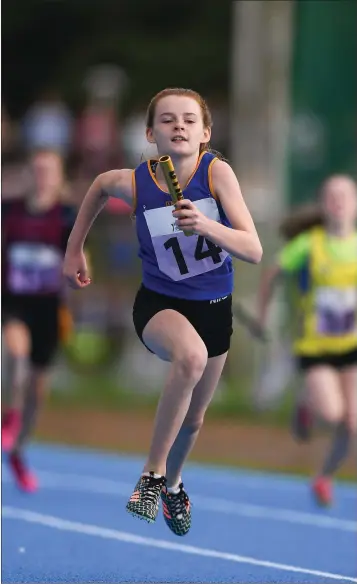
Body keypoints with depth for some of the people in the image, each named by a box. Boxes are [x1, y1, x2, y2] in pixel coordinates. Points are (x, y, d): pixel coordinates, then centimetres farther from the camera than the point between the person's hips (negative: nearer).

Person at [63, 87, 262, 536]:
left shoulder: (216, 173, -20)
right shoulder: (135, 183, -17)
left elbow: (254, 251, -24)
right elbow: (100, 185, 9)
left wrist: (205, 225, -41)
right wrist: (74, 249, 13)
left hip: (214, 308, 2)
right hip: (159, 303, -2)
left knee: (193, 419, 18)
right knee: (191, 355, -37)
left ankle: (172, 483, 53)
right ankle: (152, 473, -21)